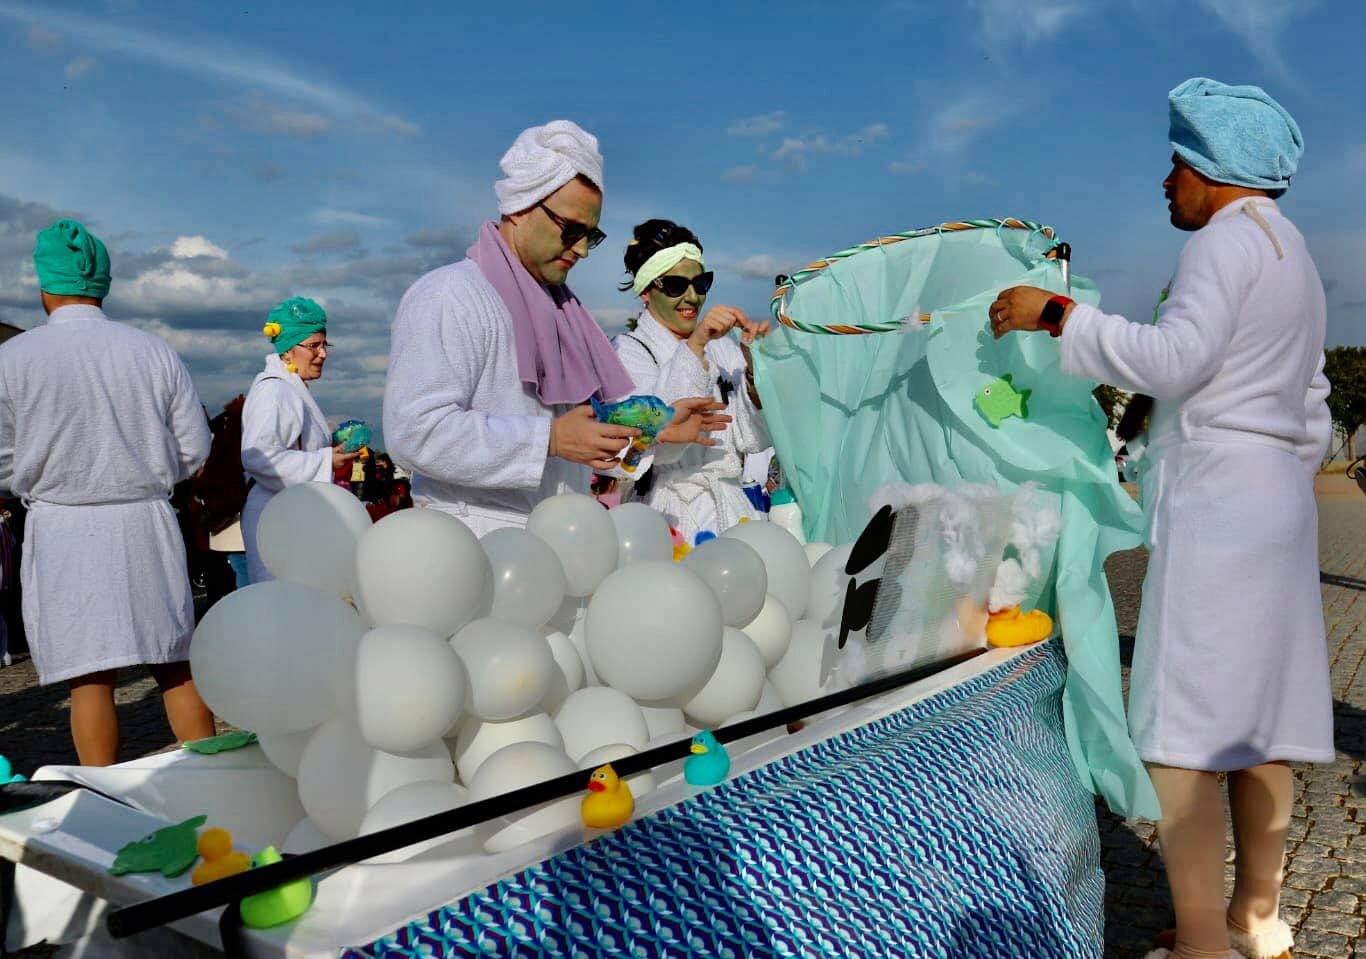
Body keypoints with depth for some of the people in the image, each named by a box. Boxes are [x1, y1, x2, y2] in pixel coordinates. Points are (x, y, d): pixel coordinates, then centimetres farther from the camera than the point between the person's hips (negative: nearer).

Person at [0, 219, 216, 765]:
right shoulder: (153, 351, 1)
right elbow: (194, 450, 3)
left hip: (61, 530, -2)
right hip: (146, 522, 2)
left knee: (89, 678, 3)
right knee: (176, 663, 11)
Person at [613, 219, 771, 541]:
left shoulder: (721, 345, 16)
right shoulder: (630, 351, 1)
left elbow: (754, 442, 9)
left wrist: (755, 369, -5)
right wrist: (694, 346, -21)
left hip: (736, 508, 5)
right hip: (675, 515, -5)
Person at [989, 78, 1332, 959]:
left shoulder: (1228, 237, -6)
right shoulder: (1294, 255, 24)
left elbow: (1175, 357, -22)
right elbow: (1309, 405, 23)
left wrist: (1056, 315, -17)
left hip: (1216, 496, -10)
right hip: (1276, 497, 10)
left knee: (1184, 727, -10)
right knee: (1257, 710, 11)